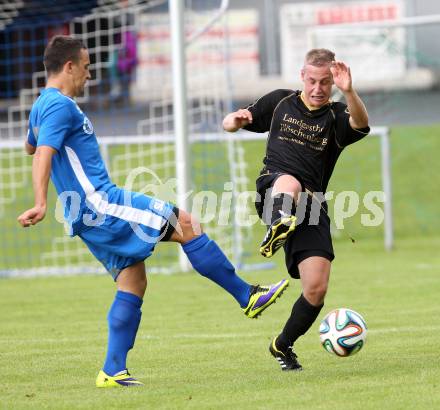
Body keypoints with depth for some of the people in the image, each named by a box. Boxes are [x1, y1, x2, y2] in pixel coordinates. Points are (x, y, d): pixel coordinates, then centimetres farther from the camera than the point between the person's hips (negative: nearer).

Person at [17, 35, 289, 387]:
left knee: (133, 283, 9)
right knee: (187, 225, -7)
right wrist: (41, 204, -39)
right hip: (100, 202, -11)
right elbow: (43, 155, -27)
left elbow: (31, 147, 38)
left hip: (92, 214, 11)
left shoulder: (42, 106, 17)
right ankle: (248, 296, -3)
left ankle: (113, 371, 5)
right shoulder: (60, 106, -13)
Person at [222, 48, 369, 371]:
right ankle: (278, 225, -75)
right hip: (272, 189, -1)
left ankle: (283, 346, 17)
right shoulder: (280, 102, 16)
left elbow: (361, 124, -17)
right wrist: (238, 119, -3)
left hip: (312, 204, 1)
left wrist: (349, 91, -38)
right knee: (289, 182, -40)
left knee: (317, 289, -8)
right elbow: (228, 124, 24)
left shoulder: (337, 116, 8)